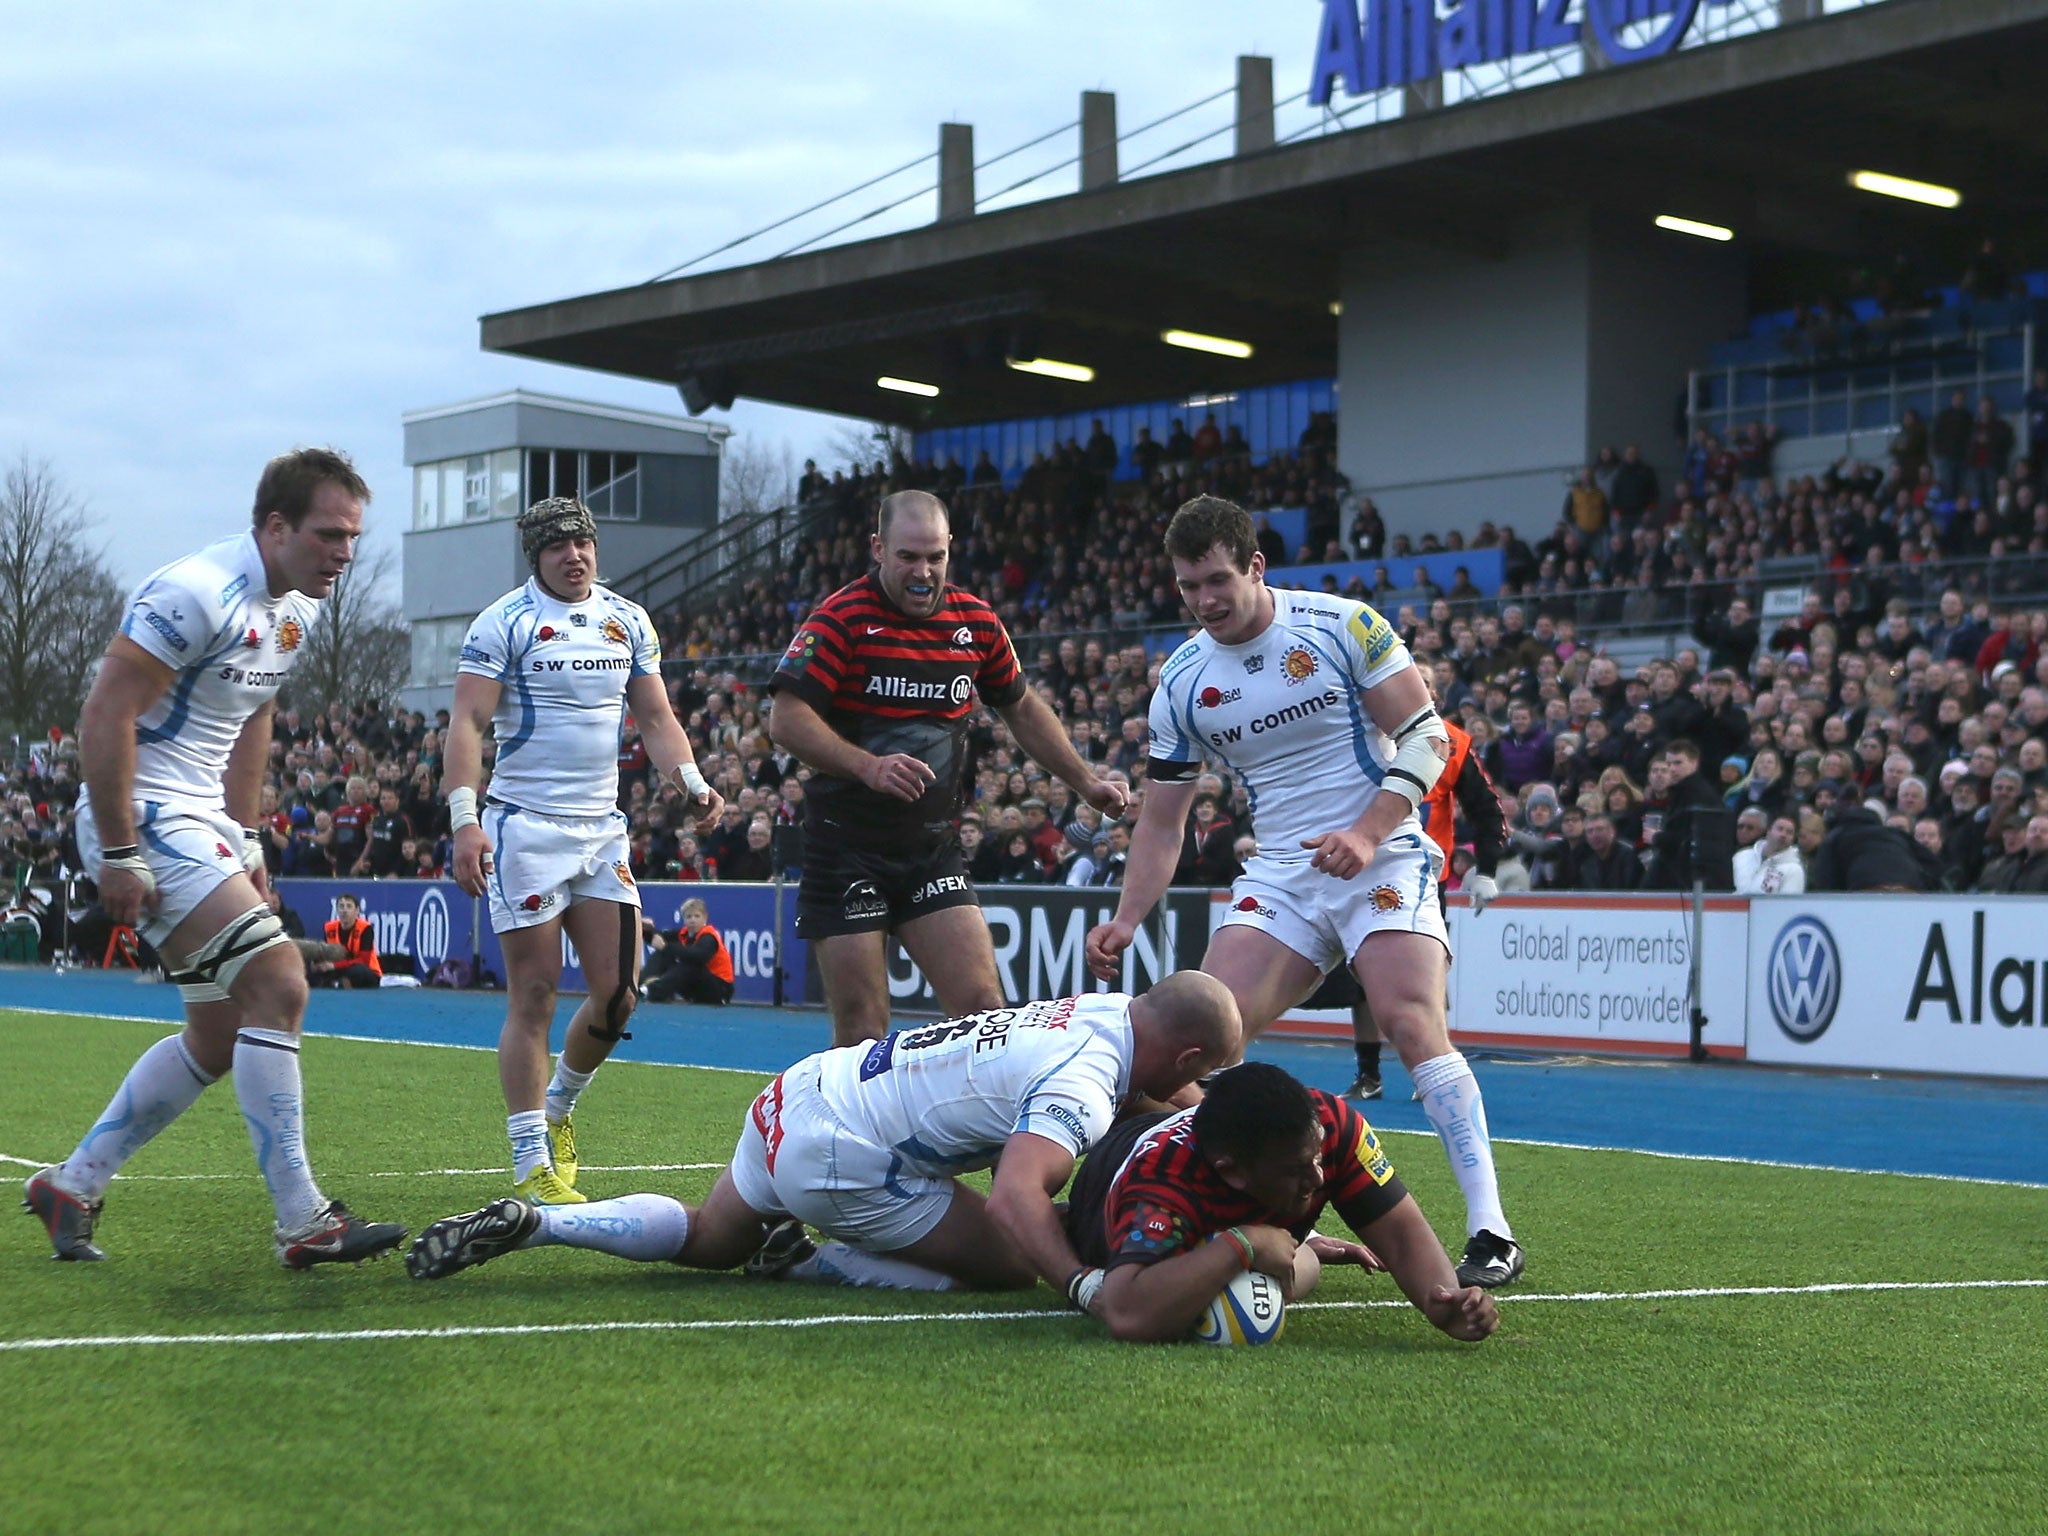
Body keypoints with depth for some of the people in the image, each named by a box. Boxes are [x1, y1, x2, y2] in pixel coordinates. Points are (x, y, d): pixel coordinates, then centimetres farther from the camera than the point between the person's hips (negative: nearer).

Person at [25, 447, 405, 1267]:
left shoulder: (297, 610, 10)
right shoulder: (196, 595, -20)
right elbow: (104, 717, -21)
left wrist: (246, 842, 19)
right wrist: (117, 854, -22)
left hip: (201, 823, 10)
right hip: (146, 819, -10)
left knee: (221, 1036, 11)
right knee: (277, 984, -18)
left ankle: (70, 1186, 22)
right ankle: (302, 1221, -14)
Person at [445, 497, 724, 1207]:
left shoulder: (628, 621, 11)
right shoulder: (504, 623, -6)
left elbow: (655, 717, 16)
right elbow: (467, 723, -11)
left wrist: (692, 782, -2)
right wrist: (465, 820, -21)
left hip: (602, 829, 5)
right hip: (525, 826, -5)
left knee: (618, 993, 2)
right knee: (534, 996, -5)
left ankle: (557, 1108, 28)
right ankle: (532, 1168, 0)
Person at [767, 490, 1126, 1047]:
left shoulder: (978, 621, 7)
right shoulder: (844, 616, -9)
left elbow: (1022, 709, 23)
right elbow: (786, 719, -15)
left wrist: (1086, 782, 19)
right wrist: (867, 765, -28)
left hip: (933, 850, 4)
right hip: (845, 849, -4)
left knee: (983, 1008, -8)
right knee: (862, 1030, -4)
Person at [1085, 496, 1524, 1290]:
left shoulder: (1344, 626, -6)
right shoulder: (1181, 680, 6)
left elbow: (1426, 737, -6)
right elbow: (1161, 816, 11)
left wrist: (1368, 831, -19)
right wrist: (1125, 920, -2)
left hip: (1383, 859, -5)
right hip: (1279, 874, 5)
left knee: (1411, 1023, -23)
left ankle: (1491, 1232, -21)